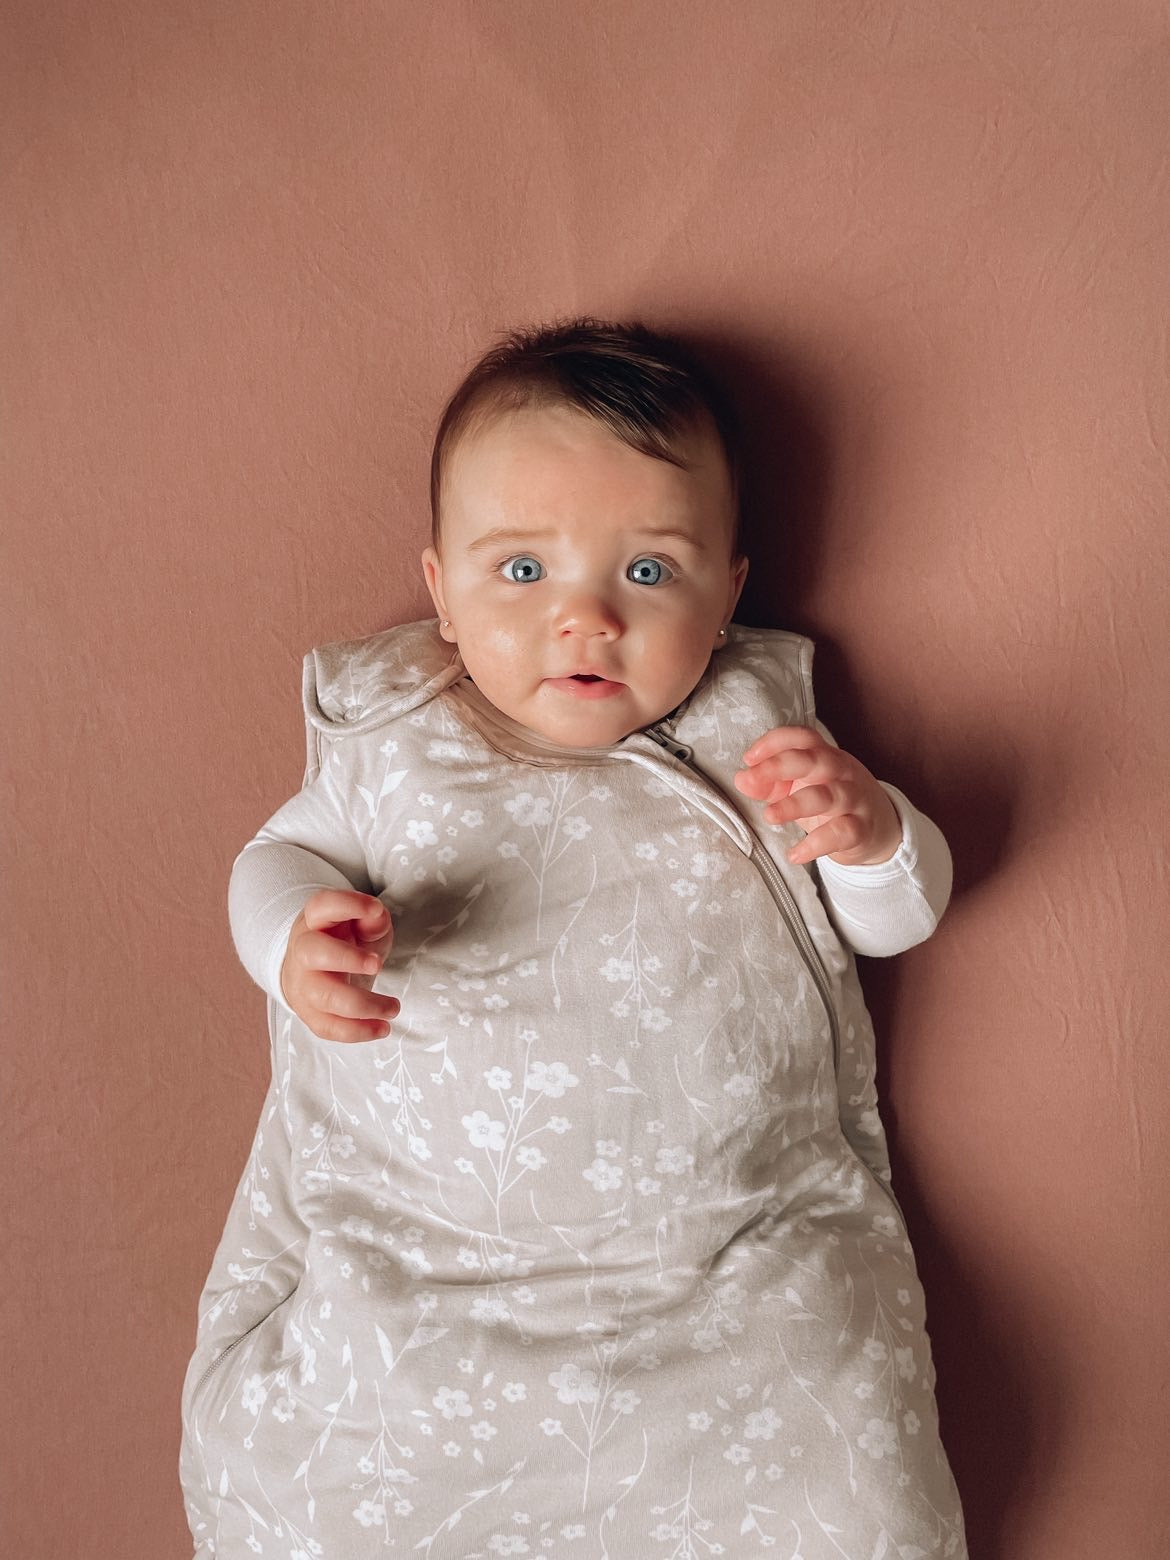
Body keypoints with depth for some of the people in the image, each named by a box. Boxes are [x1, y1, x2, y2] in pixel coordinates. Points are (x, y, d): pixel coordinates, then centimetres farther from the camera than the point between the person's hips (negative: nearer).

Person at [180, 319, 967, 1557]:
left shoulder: (752, 727, 6)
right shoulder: (391, 736, 5)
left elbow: (895, 917, 10)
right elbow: (282, 854, 13)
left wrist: (866, 829, -14)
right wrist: (300, 939, -11)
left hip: (737, 1249, 0)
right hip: (419, 1251, 1)